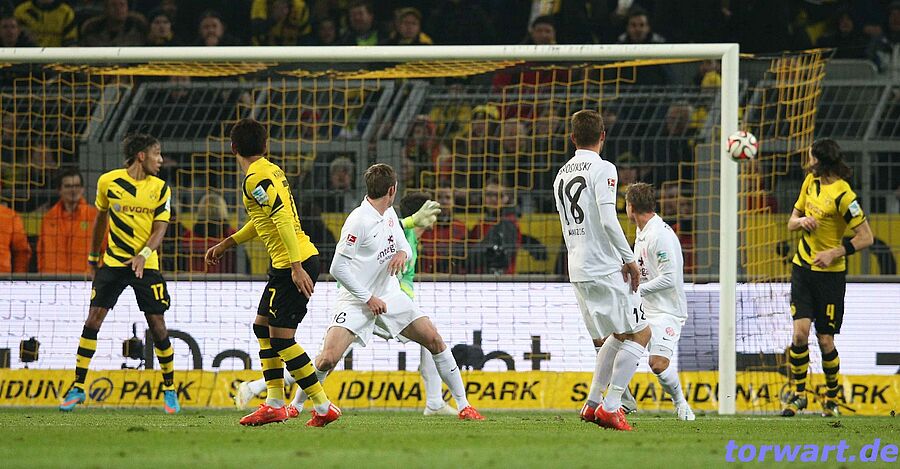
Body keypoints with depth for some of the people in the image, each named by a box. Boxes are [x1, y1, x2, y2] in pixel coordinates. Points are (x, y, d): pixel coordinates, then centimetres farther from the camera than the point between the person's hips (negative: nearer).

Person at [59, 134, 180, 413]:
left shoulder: (160, 188, 0)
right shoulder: (108, 181, -1)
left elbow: (160, 229, -4)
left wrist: (143, 255, -22)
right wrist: (93, 256, 20)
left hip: (146, 264, 0)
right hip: (112, 262, 0)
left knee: (157, 325, -2)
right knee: (93, 320, -8)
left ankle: (170, 389, 13)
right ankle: (78, 388, -1)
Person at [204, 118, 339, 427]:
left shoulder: (256, 178, -15)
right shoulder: (270, 170, 15)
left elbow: (283, 219, -25)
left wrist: (297, 268, -29)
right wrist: (226, 245, 33)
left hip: (294, 265, -10)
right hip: (287, 262, 10)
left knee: (281, 337, -8)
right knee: (262, 326, 18)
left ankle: (323, 407, -8)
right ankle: (275, 404, 20)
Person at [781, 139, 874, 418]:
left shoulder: (843, 195, -17)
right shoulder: (811, 181, 6)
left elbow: (866, 238, -16)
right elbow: (791, 223, 15)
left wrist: (834, 253, -22)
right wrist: (800, 221, -8)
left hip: (830, 273, -5)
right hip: (803, 267, 5)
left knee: (825, 341, 1)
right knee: (800, 332, -9)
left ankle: (832, 397, 22)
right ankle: (798, 394, 4)